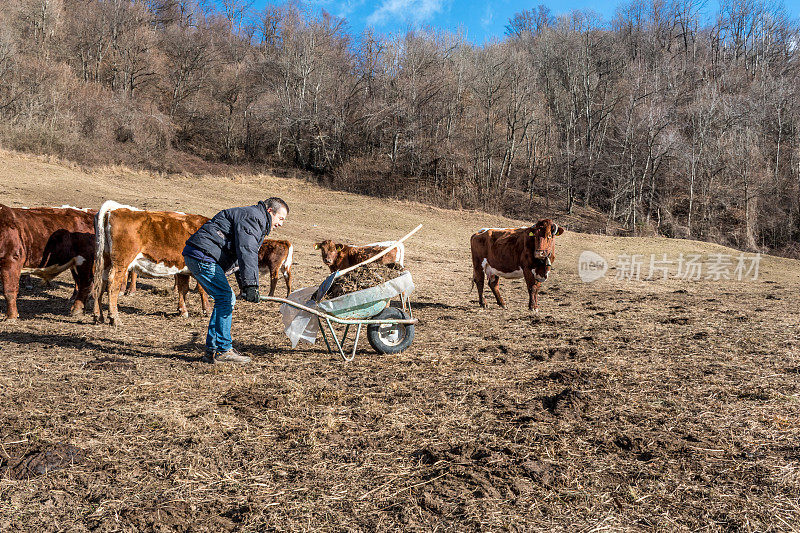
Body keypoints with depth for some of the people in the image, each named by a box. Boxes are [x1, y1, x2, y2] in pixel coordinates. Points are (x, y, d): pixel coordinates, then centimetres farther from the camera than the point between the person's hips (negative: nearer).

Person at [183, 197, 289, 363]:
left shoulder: (258, 224, 24)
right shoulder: (252, 217, -11)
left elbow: (249, 253, 24)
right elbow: (247, 252, -24)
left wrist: (244, 283, 14)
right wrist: (250, 284, -31)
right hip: (202, 255, -11)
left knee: (227, 299, 11)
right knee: (225, 298, -11)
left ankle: (212, 350, 13)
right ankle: (223, 351, -6)